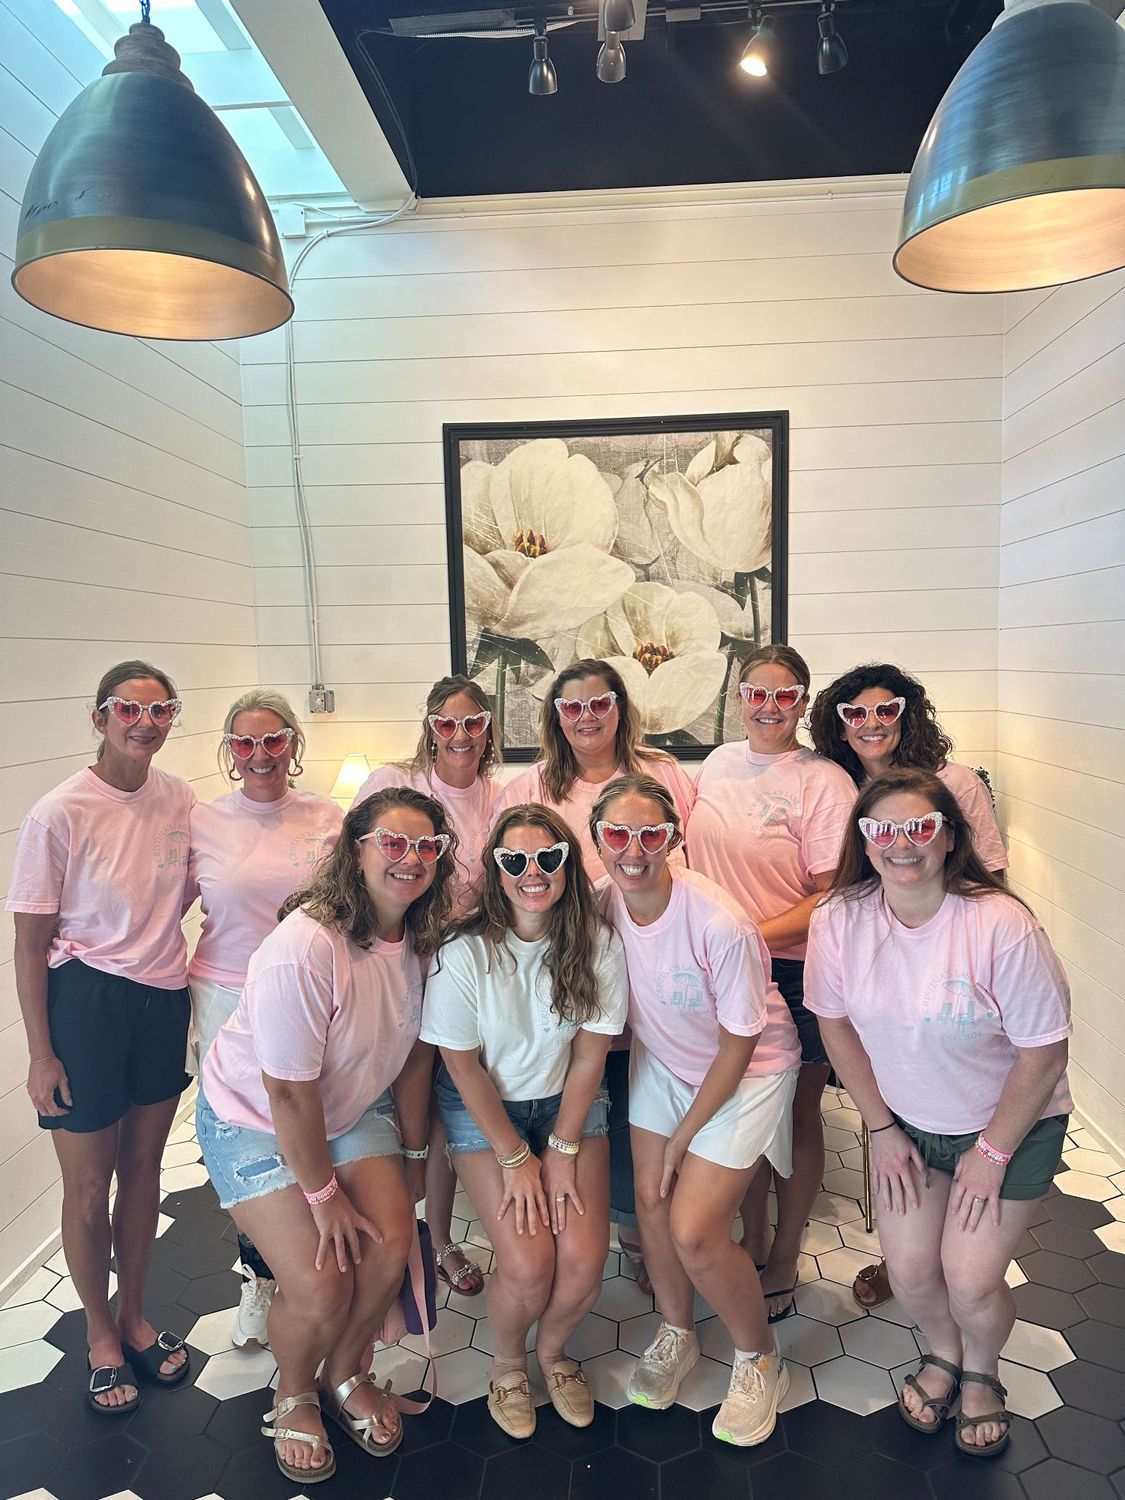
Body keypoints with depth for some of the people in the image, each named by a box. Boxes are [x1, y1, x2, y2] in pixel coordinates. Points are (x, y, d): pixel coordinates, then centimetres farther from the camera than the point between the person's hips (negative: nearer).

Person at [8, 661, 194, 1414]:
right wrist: (41, 1054, -9)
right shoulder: (58, 816, -16)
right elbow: (31, 944, -11)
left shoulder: (181, 799, -4)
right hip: (87, 1004, -4)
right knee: (89, 1187, 12)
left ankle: (134, 1315, 41)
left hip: (164, 1002, 4)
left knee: (145, 1167, 19)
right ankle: (100, 1334, 36)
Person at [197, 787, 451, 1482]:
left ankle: (346, 1374, 21)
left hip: (352, 1107, 6)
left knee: (391, 1242, -10)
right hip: (254, 1117, -5)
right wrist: (323, 1195, -15)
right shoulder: (303, 948, -34)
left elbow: (416, 1051, 0)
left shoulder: (424, 938, -12)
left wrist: (413, 1155, 7)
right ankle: (295, 1395, 22)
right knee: (320, 1285, -13)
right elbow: (288, 1091, -26)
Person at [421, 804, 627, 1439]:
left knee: (585, 1256, -12)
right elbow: (463, 1066, -12)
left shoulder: (598, 944, -16)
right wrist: (515, 1158, -10)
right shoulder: (465, 952, -22)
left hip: (568, 1101, 2)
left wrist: (562, 1151, -9)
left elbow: (588, 1056, -7)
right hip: (484, 1104, -2)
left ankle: (553, 1350, 24)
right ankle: (507, 1362, 21)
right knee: (527, 1261, -15)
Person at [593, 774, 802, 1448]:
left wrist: (681, 1138, -10)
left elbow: (737, 1047, -19)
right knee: (651, 1201, 5)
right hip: (660, 1060, 5)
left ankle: (761, 1359, 21)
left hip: (747, 1072, -5)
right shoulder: (598, 904, -17)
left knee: (693, 1231, -9)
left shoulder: (722, 926, -33)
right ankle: (677, 1336, 35)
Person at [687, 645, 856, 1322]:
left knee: (796, 1116, 12)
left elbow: (831, 897, -15)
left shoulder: (824, 781, -13)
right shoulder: (719, 763, 5)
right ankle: (752, 1241, 38)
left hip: (795, 971, -5)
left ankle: (784, 1265, 30)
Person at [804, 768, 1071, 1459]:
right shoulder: (839, 920, -18)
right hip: (909, 1121, 3)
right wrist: (882, 1128, 0)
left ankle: (981, 1371, 31)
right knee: (909, 1268, 1)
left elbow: (1044, 1052, -18)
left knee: (971, 1281, -6)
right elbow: (836, 1022, -3)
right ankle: (942, 1352, 37)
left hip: (1012, 1121, -3)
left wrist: (992, 1151, -11)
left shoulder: (1002, 925, -28)